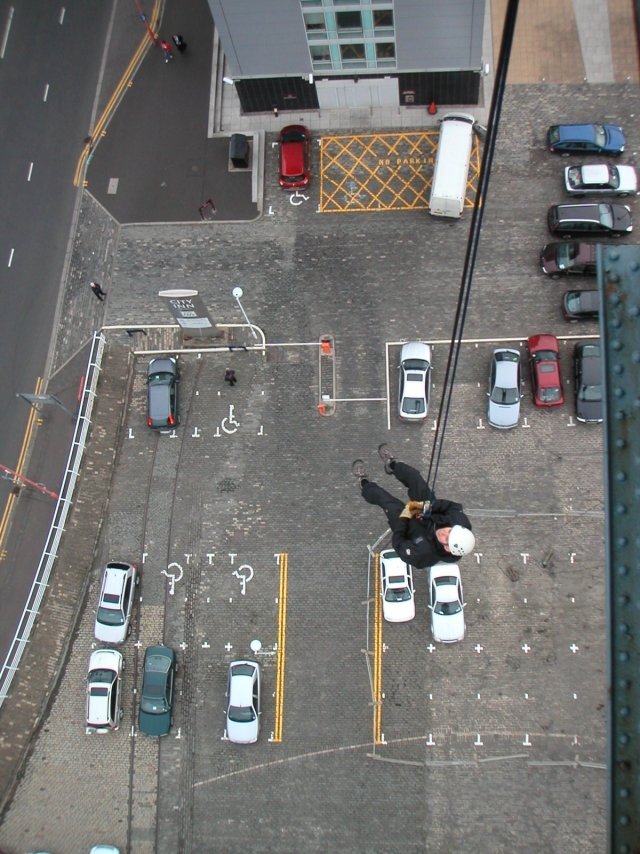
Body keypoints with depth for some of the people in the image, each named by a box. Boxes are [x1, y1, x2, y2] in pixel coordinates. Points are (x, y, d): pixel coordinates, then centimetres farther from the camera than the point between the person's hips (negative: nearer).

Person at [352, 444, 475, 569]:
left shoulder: (423, 552, -48)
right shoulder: (461, 523, -38)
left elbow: (398, 542, -29)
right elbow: (454, 506, -17)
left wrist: (404, 516, -23)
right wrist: (428, 505, -28)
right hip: (431, 516, 4)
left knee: (386, 501, 5)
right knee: (414, 477, 7)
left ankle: (365, 485, 44)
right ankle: (392, 464, 44)